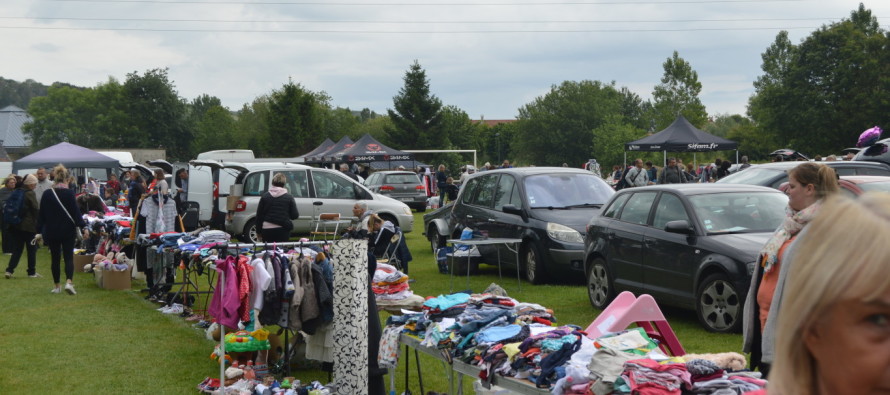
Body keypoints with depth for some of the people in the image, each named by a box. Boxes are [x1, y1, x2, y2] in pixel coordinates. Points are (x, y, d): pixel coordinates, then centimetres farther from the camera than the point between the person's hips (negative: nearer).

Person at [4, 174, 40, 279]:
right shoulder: (30, 194, -12)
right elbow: (35, 210, -12)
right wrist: (38, 226, -4)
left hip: (16, 225, 6)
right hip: (28, 226, -6)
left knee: (17, 248, 11)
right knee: (32, 249, 6)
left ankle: (9, 270, -1)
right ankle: (32, 272, 11)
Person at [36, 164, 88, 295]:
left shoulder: (47, 194, 0)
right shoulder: (69, 193, -9)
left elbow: (41, 215, 4)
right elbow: (75, 212, -13)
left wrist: (39, 231, 9)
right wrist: (83, 227, -11)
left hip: (51, 231, 2)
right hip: (67, 231, -2)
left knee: (55, 258, 12)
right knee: (68, 257, 2)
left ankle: (57, 286, 16)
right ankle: (69, 282, -18)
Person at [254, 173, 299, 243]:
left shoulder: (265, 196, 2)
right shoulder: (289, 197, -2)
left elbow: (259, 216, 4)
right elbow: (295, 215, -2)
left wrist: (259, 232, 12)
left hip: (267, 230, 1)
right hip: (283, 230, -1)